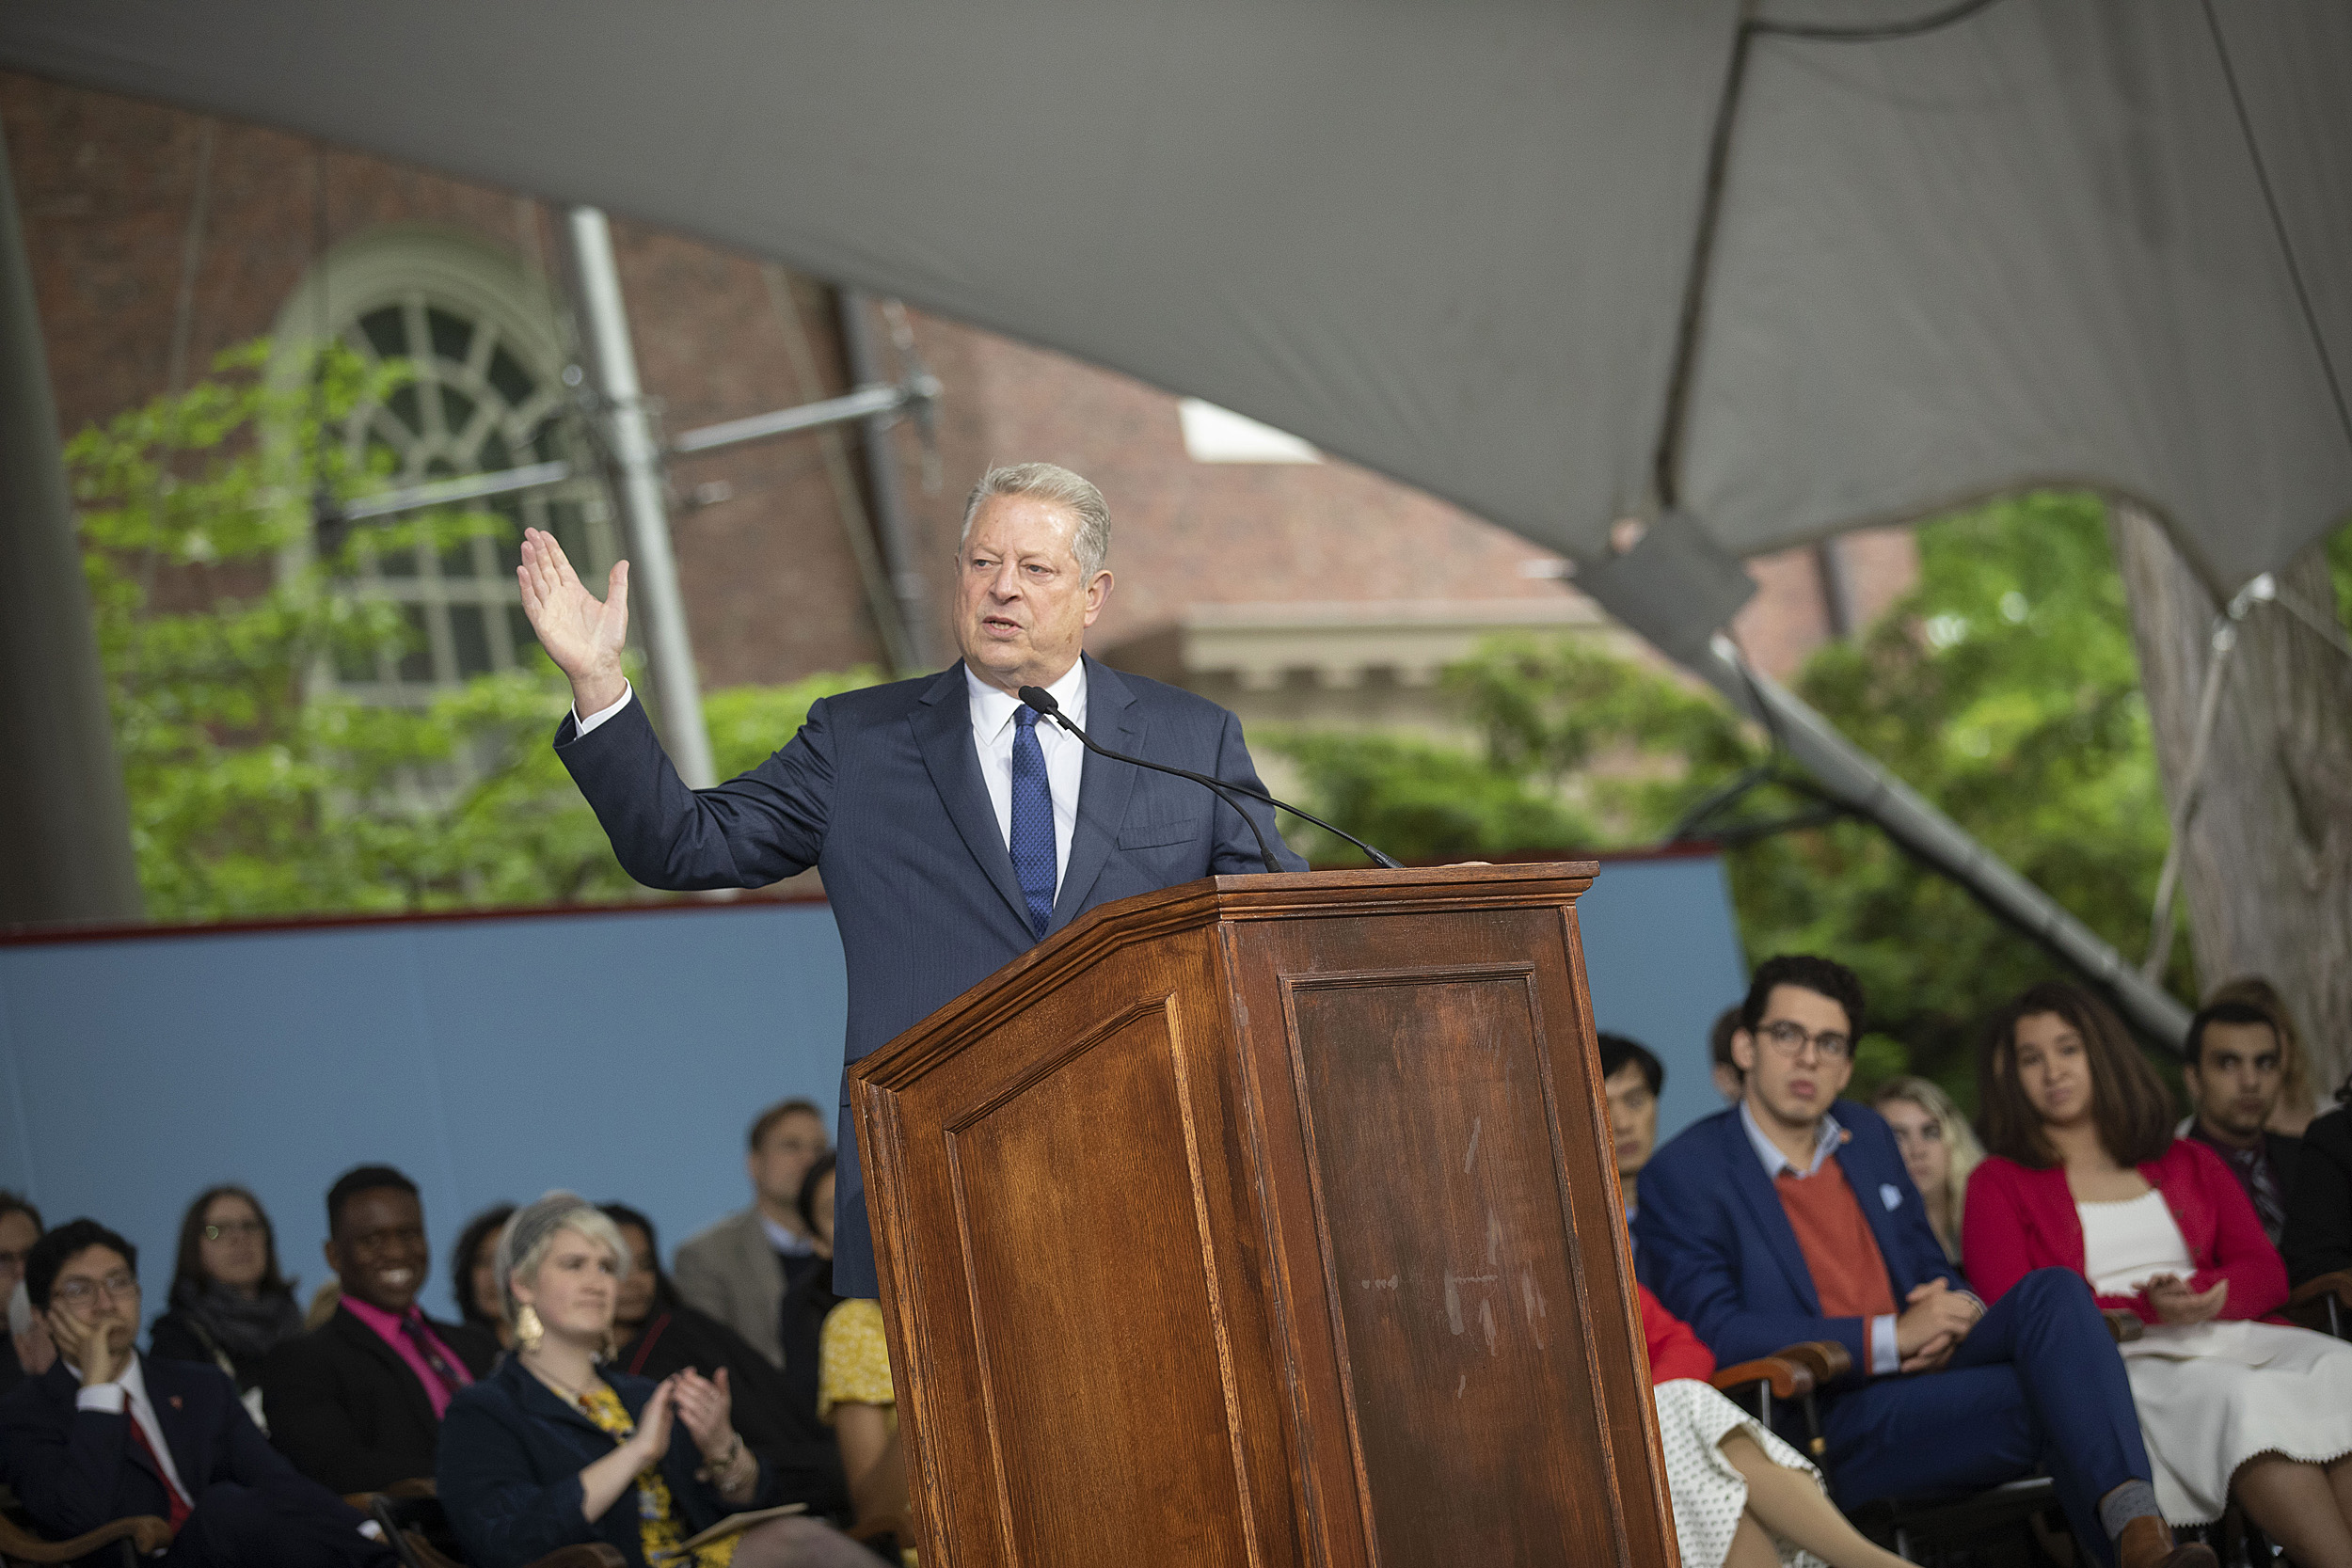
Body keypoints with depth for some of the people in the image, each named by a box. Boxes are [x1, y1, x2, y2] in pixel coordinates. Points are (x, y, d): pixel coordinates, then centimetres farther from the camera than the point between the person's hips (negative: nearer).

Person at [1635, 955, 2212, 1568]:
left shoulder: (1867, 1134, 21)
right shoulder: (1683, 1174, -1)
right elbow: (1714, 1332, -12)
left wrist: (1957, 1310, -1)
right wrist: (1889, 1338, -17)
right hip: (1833, 1429, -6)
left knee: (2053, 1291, -26)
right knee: (2055, 1397, -29)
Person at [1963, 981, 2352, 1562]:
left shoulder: (2189, 1164, 27)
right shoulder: (2000, 1183, 16)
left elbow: (2267, 1272, 15)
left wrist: (2203, 1296, -9)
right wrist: (2145, 1307, -13)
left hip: (2225, 1335, 4)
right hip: (2116, 1361, -4)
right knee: (2239, 1399, -37)